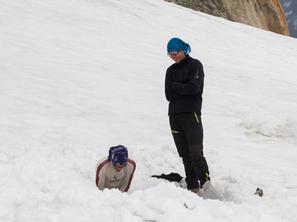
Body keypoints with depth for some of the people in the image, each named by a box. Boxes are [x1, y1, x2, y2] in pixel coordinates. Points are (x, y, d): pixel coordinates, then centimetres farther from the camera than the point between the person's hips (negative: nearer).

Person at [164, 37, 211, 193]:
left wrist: (176, 87, -1)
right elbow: (168, 95, 6)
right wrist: (184, 89, -7)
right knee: (184, 154, 3)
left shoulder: (195, 65, 3)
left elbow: (194, 88, -11)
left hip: (191, 113, -5)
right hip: (175, 115, 5)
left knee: (195, 152, -14)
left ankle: (205, 182, -11)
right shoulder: (171, 71, 18)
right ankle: (192, 186, 5)